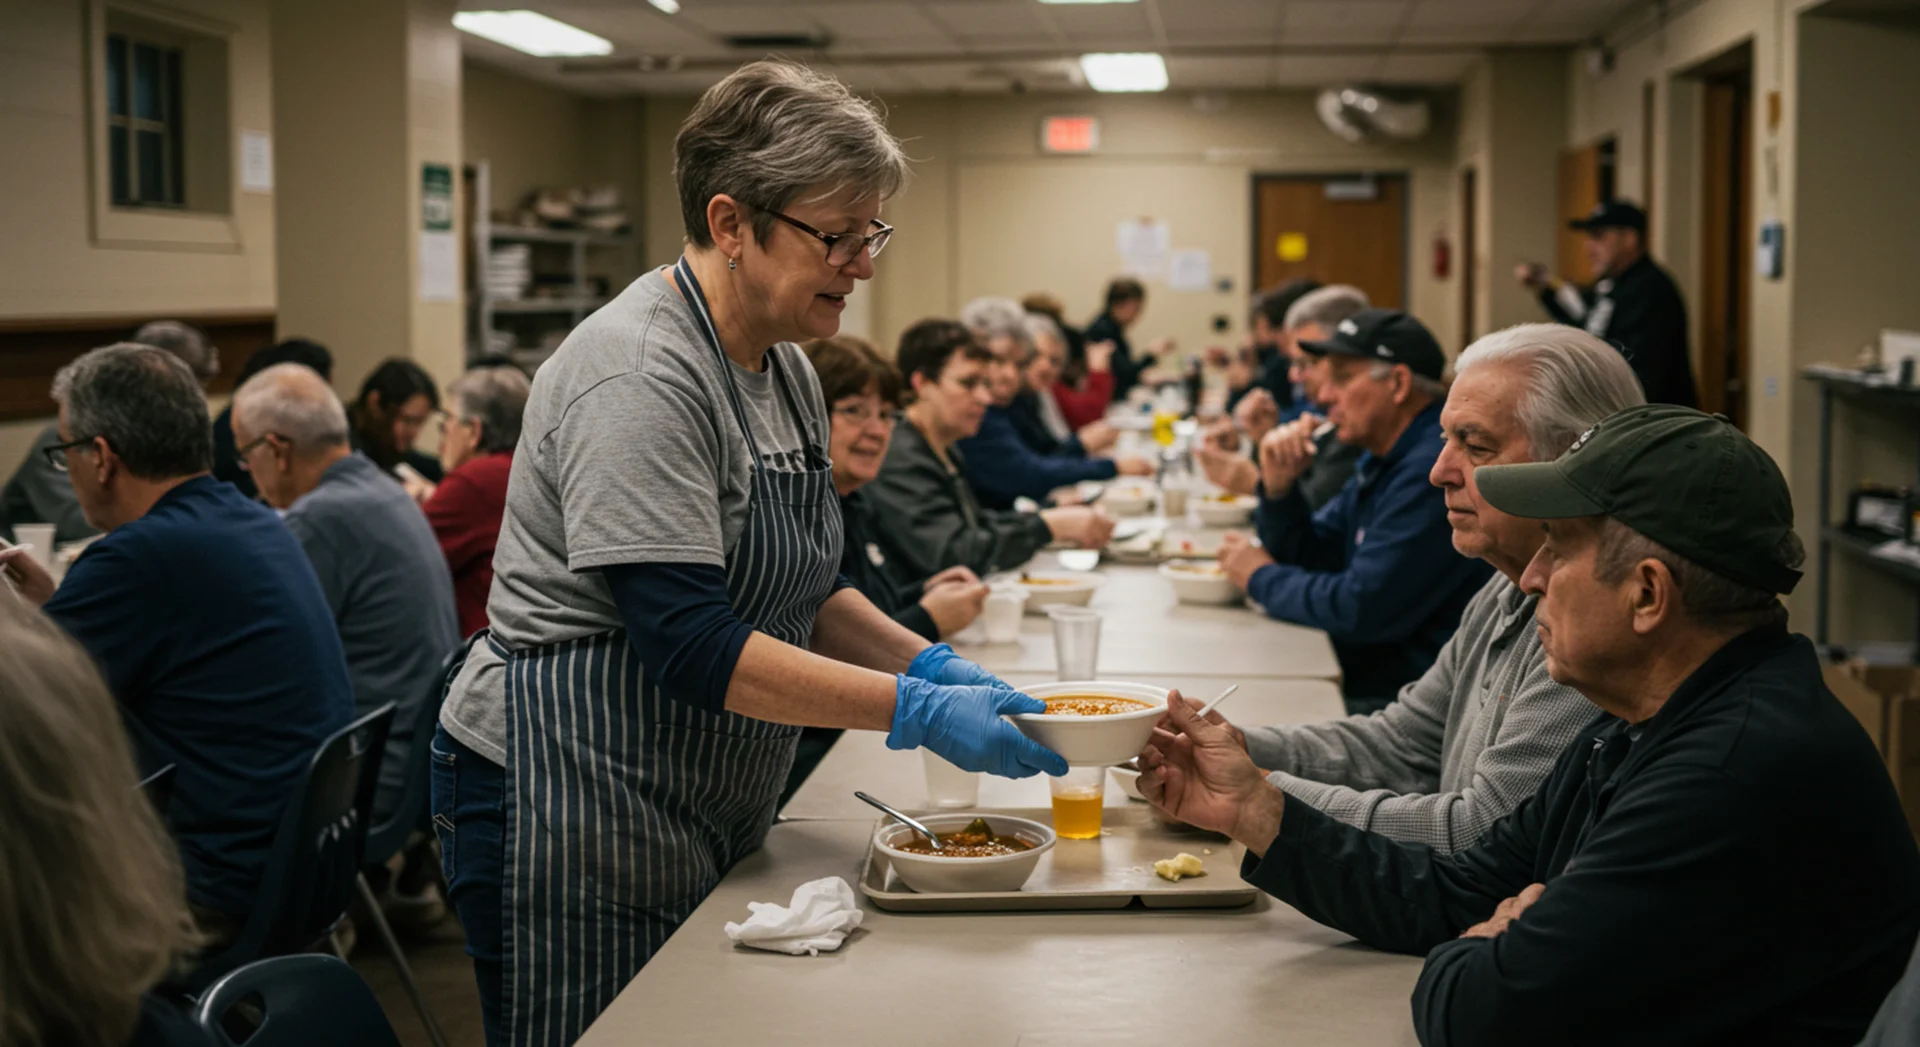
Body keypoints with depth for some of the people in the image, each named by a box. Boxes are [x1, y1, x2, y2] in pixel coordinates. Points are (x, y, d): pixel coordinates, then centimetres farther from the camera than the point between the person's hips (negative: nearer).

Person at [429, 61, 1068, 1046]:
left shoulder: (785, 370, 9)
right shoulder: (641, 375, -21)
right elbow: (689, 643, -27)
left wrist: (928, 663, 1)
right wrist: (917, 712, -27)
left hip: (706, 821, 9)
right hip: (569, 811, -9)